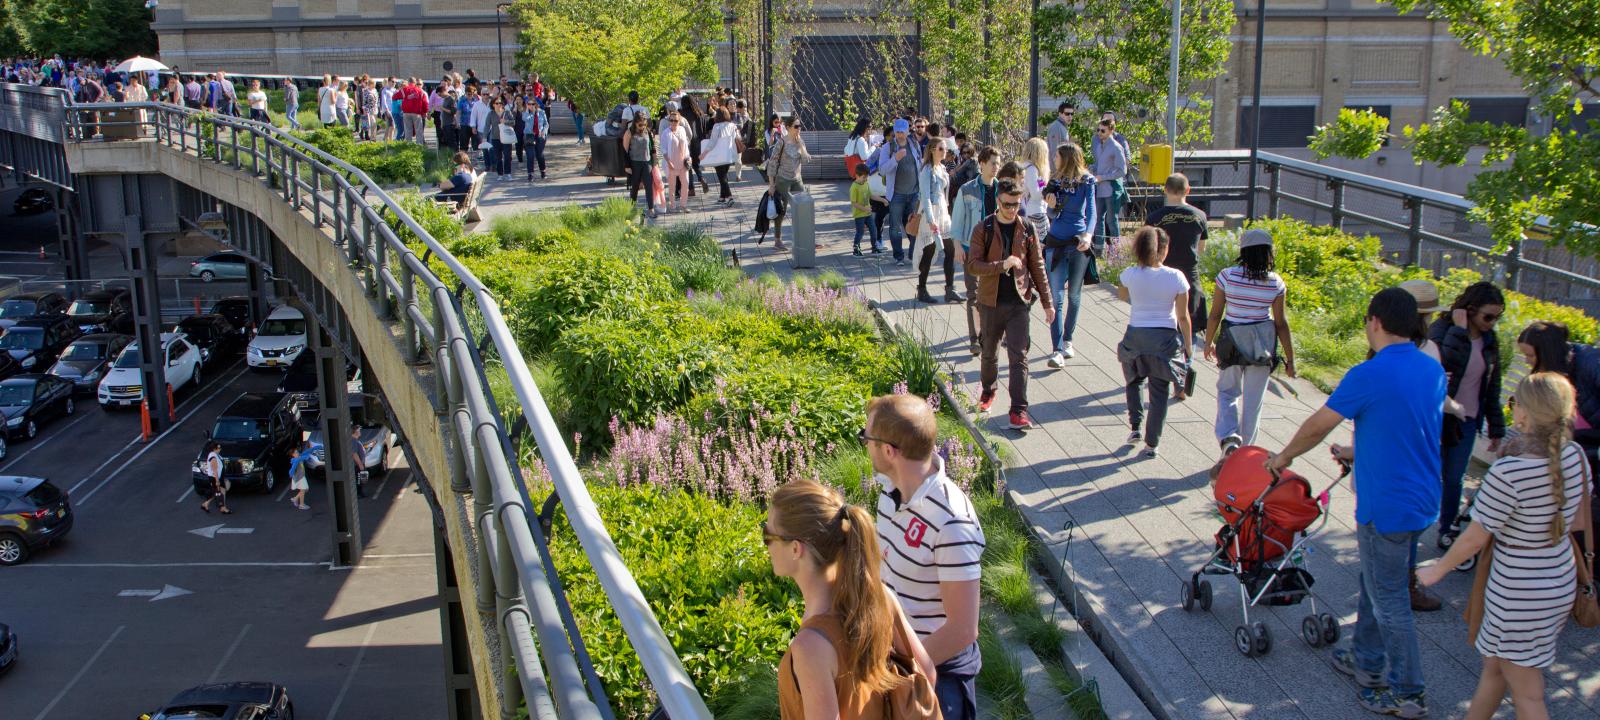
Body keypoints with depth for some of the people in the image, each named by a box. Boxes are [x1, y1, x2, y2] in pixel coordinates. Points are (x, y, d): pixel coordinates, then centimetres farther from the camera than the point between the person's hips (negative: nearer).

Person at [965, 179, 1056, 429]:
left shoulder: (1027, 230, 2)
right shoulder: (983, 229, -4)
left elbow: (1037, 267, 7)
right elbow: (972, 265, -10)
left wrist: (1047, 302, 7)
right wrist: (1002, 265, -24)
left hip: (1018, 302, 0)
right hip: (991, 302, 0)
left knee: (1019, 357, -7)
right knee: (988, 352, 16)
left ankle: (1019, 410, -8)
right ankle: (988, 391, 42)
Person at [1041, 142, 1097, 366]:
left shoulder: (1086, 182, -5)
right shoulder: (1055, 180, 4)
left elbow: (1090, 210, -14)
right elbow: (1053, 210, 9)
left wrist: (1088, 234, -32)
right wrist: (1051, 202, -14)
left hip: (1079, 243, -2)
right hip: (1056, 242, 2)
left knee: (1074, 295, 11)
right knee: (1056, 297, -6)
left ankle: (1067, 340, 29)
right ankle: (1057, 350, -9)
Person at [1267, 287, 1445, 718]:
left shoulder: (1370, 376, -21)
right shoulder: (1434, 371, 3)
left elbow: (1318, 426, -12)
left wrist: (1284, 457, 5)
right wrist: (1359, 452, 26)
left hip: (1387, 508, -8)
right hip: (1422, 501, 8)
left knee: (1390, 599, 4)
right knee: (1379, 584, 23)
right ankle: (1367, 660, 37)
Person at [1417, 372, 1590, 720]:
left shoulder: (1508, 473, -29)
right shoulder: (1576, 457, -8)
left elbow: (1475, 538, -18)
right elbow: (1580, 522, 6)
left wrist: (1438, 569, -1)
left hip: (1519, 597, -7)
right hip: (1561, 586, 7)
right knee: (1495, 663, 26)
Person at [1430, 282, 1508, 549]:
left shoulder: (1489, 341, 4)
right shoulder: (1442, 329, -14)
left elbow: (1492, 387, 11)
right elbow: (1444, 364, -34)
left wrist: (1496, 428, 12)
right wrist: (1459, 330, -30)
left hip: (1468, 421, 5)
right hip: (1440, 419, -5)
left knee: (1454, 480, 14)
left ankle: (1448, 531, 29)